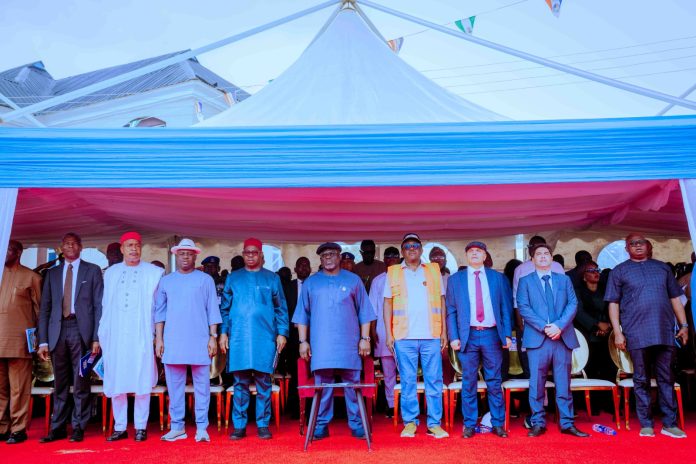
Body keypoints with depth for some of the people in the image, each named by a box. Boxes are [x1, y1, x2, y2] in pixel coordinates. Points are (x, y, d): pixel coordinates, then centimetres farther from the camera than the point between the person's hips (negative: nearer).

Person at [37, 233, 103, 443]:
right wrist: (43, 340, 4)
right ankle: (57, 428, 17)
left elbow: (99, 305, 1)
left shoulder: (93, 270, 6)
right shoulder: (52, 273, 15)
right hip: (58, 331, 3)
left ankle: (78, 428, 10)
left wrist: (96, 338, -6)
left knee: (81, 383, 1)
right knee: (60, 384, 8)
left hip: (81, 330, -3)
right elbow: (45, 308, 12)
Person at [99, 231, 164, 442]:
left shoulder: (154, 273, 5)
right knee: (115, 383, 5)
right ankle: (119, 427, 16)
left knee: (142, 382, -1)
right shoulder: (110, 272, 14)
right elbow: (105, 305, 16)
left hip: (142, 336, -3)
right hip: (115, 336, 3)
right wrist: (102, 334, 11)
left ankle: (140, 427, 9)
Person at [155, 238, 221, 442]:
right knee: (174, 386, 7)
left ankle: (202, 428, 8)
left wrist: (213, 337, -3)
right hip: (172, 342, 2)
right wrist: (158, 338, 4)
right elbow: (160, 311, 11)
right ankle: (177, 427, 18)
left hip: (199, 341, -2)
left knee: (202, 385, 1)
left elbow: (212, 310, 3)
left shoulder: (205, 280, 5)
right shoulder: (166, 281, 11)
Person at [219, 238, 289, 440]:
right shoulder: (233, 278, 12)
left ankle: (263, 425, 13)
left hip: (265, 338, -1)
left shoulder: (272, 278, 9)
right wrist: (223, 332, 2)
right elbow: (225, 308, 12)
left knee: (264, 382, 3)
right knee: (240, 383, 4)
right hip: (238, 338, 1)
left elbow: (281, 309, 8)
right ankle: (239, 426, 13)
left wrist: (282, 333, -1)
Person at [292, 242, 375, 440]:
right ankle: (321, 426, 13)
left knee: (352, 385, 2)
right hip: (321, 345, 1)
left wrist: (365, 338, 2)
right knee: (322, 385, 3)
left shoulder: (353, 280, 8)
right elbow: (302, 315, 11)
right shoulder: (310, 282, 10)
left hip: (349, 344, 0)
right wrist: (303, 341, 5)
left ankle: (356, 425, 12)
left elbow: (364, 312, 8)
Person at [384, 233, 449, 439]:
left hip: (432, 336, 1)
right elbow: (388, 304, 7)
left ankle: (434, 424, 12)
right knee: (407, 381, 3)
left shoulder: (434, 270, 12)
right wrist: (389, 333, 0)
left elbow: (442, 302, 11)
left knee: (434, 380, 3)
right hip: (404, 337, -1)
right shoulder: (393, 273, 9)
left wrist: (444, 331, 4)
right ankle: (410, 422, 14)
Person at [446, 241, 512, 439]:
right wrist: (453, 337, -3)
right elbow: (451, 311, 5)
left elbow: (506, 308, 8)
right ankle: (469, 425, 15)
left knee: (494, 382, 6)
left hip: (492, 335, 1)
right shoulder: (455, 279, 7)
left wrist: (507, 334, 0)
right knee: (469, 382, 5)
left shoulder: (498, 278, 9)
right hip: (468, 336, 0)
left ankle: (498, 424, 18)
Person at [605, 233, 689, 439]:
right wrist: (617, 332, -4)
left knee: (666, 378, 5)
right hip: (637, 334, -2)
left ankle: (669, 424, 14)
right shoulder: (619, 271, 7)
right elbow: (613, 303, 4)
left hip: (665, 332, 2)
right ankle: (646, 425, 12)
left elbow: (675, 298, 16)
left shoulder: (662, 267, 15)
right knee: (641, 380, 4)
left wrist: (684, 325, 9)